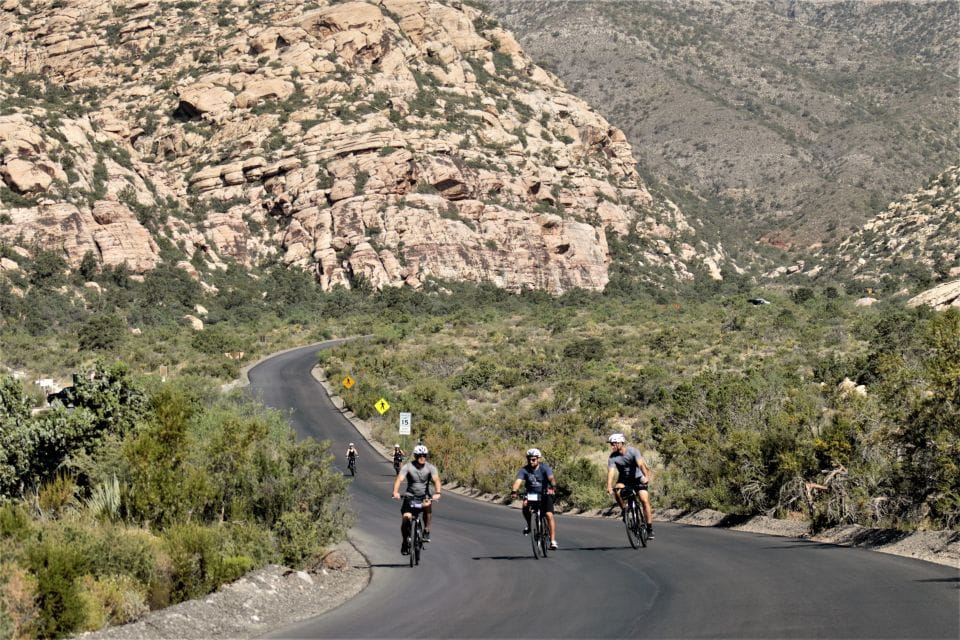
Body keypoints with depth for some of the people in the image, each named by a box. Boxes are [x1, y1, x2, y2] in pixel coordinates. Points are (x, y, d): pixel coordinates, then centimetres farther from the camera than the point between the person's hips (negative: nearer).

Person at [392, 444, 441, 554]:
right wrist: (395, 492, -43)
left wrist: (437, 493, -42)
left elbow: (436, 480, -22)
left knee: (428, 505, -33)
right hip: (410, 495, 0)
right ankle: (405, 542, 3)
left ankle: (426, 531, -17)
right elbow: (399, 479, -25)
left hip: (424, 495, 1)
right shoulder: (407, 467, -11)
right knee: (406, 517, -19)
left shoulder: (430, 468, -8)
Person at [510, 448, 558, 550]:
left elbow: (551, 478, -31)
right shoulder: (524, 470, -10)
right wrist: (514, 491, -45)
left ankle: (553, 540, -14)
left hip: (545, 494, -2)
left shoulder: (544, 467, -14)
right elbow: (518, 481, -25)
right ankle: (529, 525, -4)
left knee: (549, 515, -18)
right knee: (525, 505, -30)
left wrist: (552, 487, -53)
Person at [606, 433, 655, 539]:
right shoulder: (612, 457, -15)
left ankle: (649, 528, -10)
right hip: (624, 479, 2)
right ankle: (624, 510, -8)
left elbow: (641, 464, -36)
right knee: (617, 491, -31)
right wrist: (609, 486, -43)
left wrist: (646, 477, -53)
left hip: (638, 478, -2)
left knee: (645, 500, -15)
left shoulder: (633, 451, -22)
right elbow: (611, 472, -26)